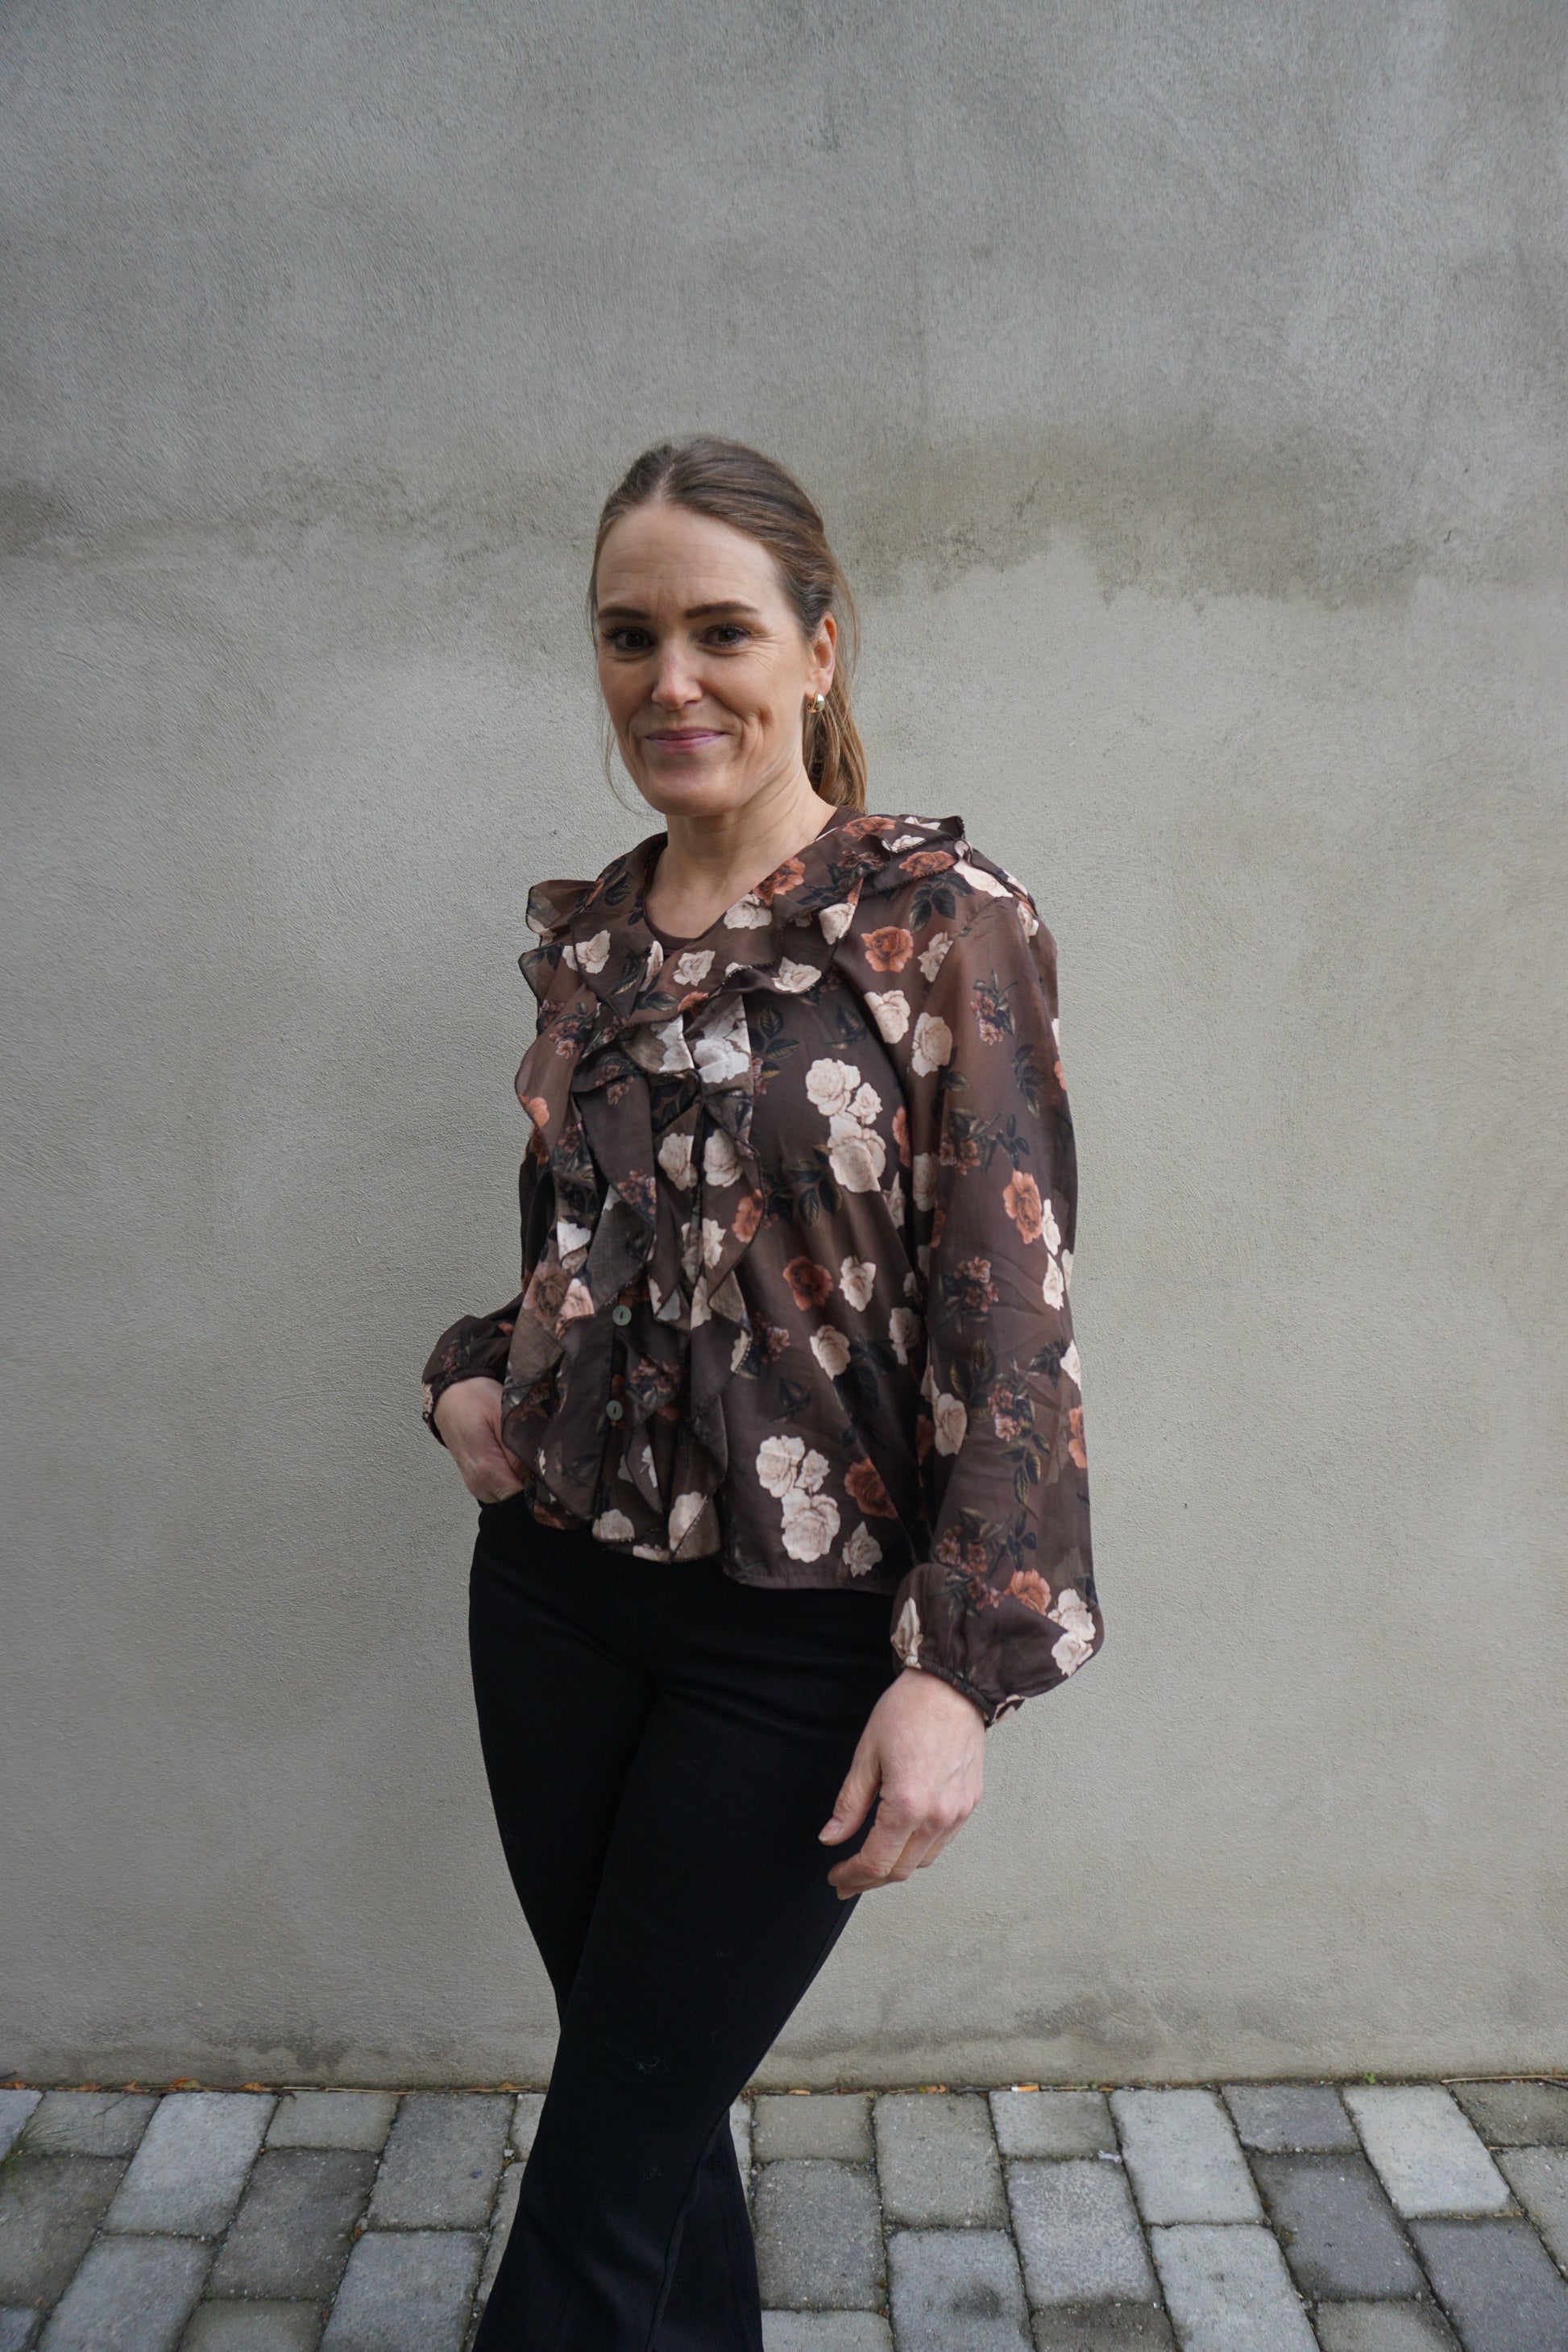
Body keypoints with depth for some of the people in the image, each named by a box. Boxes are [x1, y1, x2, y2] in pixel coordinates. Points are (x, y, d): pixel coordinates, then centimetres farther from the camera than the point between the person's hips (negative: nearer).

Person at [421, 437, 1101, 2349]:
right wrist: (476, 1377, 0)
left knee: (599, 2182, 7)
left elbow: (1011, 1309, -13)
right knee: (649, 2092, 20)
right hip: (557, 1582, 6)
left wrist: (963, 1665, -16)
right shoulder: (584, 938, 7)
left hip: (803, 1633, -5)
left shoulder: (943, 921, -10)